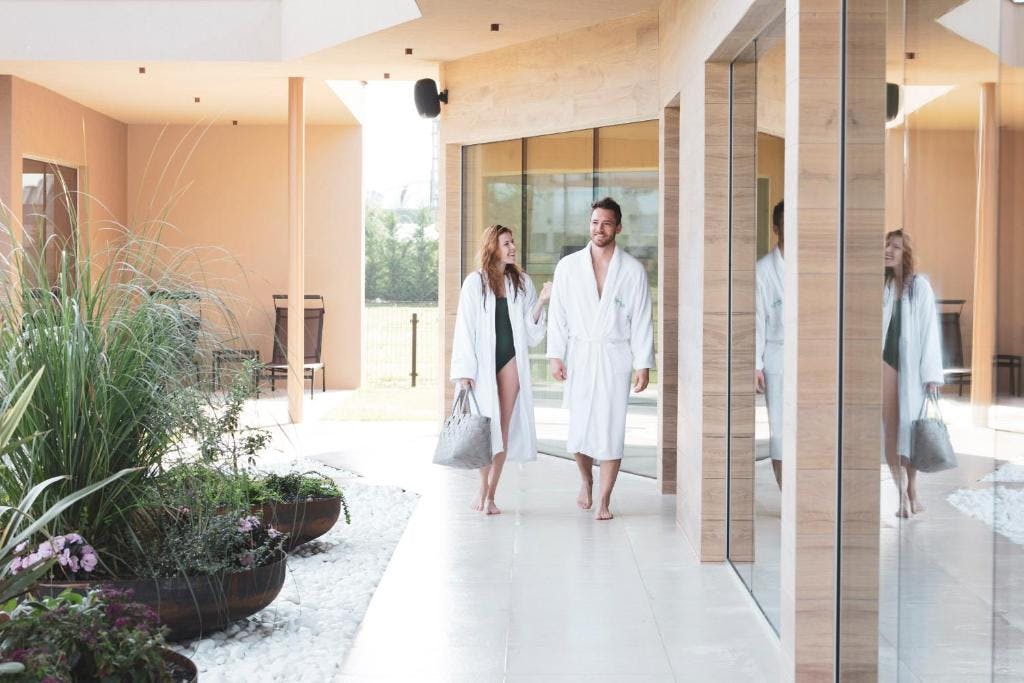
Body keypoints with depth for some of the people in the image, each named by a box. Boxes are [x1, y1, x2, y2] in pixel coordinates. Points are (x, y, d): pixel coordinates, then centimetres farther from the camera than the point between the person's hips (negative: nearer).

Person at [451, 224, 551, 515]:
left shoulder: (521, 282, 9)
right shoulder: (475, 282, 0)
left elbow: (529, 329, 8)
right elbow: (465, 328, -2)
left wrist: (540, 302, -6)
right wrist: (464, 370, -7)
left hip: (511, 361, 3)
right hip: (483, 362, -3)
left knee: (504, 428, 2)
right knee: (486, 425, -5)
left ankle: (491, 493, 9)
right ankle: (483, 488, 11)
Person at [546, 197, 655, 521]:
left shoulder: (633, 270, 2)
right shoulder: (568, 266, 5)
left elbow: (641, 321, 2)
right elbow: (558, 315, 5)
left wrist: (644, 365, -2)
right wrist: (555, 355, -3)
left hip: (615, 358, -1)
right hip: (578, 357, 1)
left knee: (611, 430, -3)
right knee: (579, 429, 3)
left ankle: (604, 500, 6)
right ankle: (586, 481, 30)